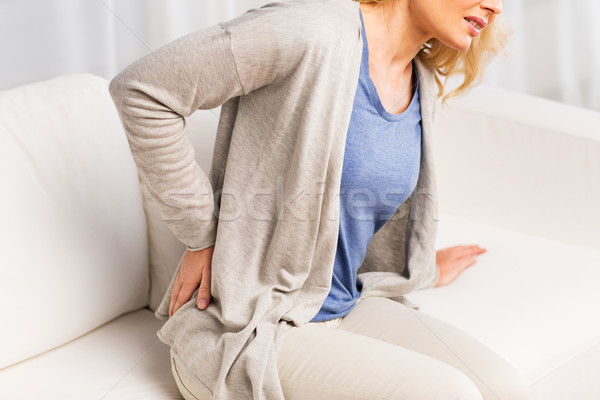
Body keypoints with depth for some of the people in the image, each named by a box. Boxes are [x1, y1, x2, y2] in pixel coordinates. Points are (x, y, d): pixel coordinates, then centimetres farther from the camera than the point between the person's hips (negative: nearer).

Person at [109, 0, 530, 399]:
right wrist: (202, 235, -13)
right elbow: (142, 90, -17)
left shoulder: (422, 83, 7)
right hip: (240, 331, -7)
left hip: (344, 309, 8)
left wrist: (423, 269, 35)